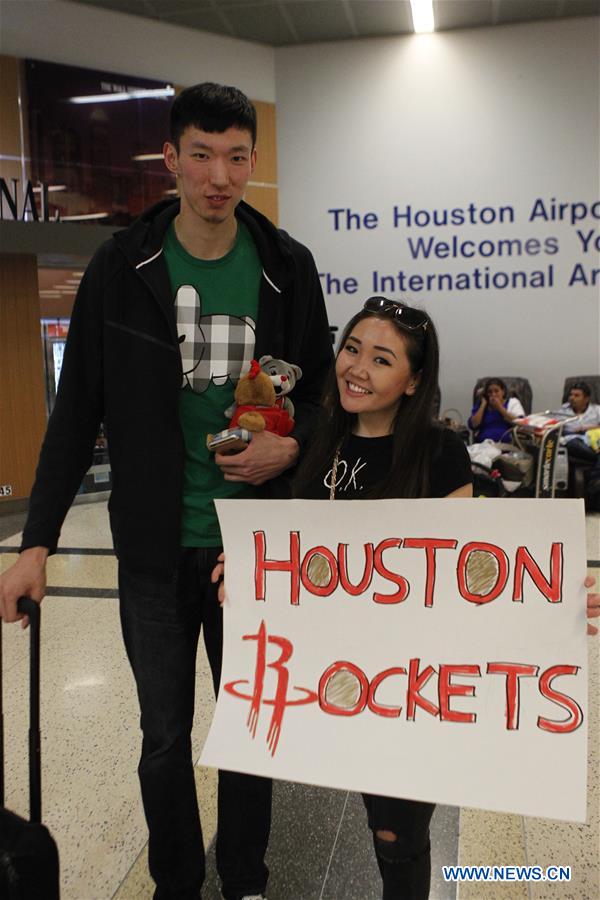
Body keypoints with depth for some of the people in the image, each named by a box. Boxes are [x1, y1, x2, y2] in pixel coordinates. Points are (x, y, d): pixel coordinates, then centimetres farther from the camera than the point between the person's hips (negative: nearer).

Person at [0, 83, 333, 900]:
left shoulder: (288, 267, -1)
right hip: (154, 547, 0)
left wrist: (292, 444, -13)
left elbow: (321, 391, 9)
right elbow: (77, 413, -1)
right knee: (165, 736, 14)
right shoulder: (121, 268, -4)